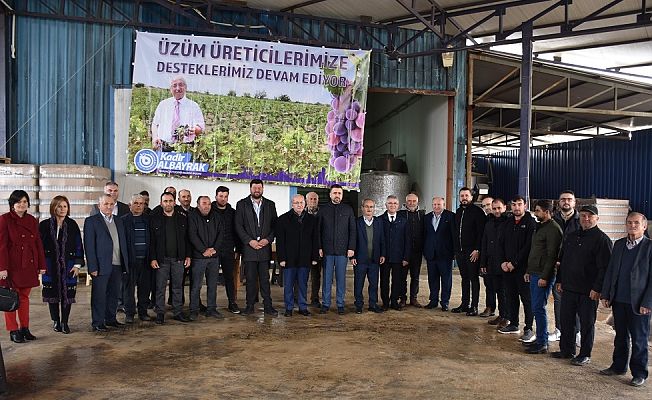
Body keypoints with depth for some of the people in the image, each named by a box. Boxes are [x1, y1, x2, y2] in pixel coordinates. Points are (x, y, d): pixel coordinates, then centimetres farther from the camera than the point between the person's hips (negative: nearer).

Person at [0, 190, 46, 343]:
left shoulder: (32, 220, 9)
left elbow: (38, 243, 10)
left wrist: (41, 265, 8)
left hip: (28, 266, 5)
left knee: (25, 296, 12)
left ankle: (24, 328, 21)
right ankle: (13, 331, 12)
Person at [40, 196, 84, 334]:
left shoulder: (72, 225, 1)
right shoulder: (45, 225, -1)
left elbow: (79, 246, 3)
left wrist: (78, 264, -3)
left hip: (68, 266, 0)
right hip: (50, 266, 0)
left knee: (67, 294, 2)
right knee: (52, 294, 8)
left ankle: (64, 322, 14)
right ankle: (55, 321, 23)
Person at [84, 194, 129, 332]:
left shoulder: (118, 221, 15)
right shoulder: (91, 221, -3)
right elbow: (89, 246, -8)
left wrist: (125, 264, 10)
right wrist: (93, 267, -13)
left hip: (117, 265, 6)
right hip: (101, 266, -5)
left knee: (114, 294, 13)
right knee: (99, 295, 2)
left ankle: (111, 319, 25)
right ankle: (97, 323, 12)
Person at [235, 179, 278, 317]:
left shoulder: (270, 205, 11)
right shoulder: (242, 204, 5)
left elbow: (274, 225, 7)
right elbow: (238, 226, 0)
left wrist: (268, 239, -7)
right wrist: (249, 241, -9)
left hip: (265, 247, 1)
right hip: (248, 247, -1)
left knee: (265, 278, 3)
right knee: (250, 279, 4)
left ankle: (268, 306, 7)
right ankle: (250, 306, 13)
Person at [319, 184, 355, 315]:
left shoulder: (348, 209, 7)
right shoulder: (323, 210, 7)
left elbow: (352, 230, 5)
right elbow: (318, 230, 6)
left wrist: (351, 248, -3)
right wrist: (319, 247, -3)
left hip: (343, 250, 0)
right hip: (327, 250, 0)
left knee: (341, 278, 4)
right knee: (327, 278, 4)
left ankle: (340, 304, 12)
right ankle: (325, 304, 12)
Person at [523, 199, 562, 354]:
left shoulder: (553, 229, -14)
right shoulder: (540, 227, 17)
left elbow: (552, 256, -18)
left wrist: (544, 277, -20)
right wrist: (528, 271, 19)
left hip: (543, 276, -9)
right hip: (534, 274, 9)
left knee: (538, 308, -5)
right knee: (536, 308, 13)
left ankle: (542, 344, 4)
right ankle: (542, 339, 22)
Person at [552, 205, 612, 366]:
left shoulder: (602, 239, -8)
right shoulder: (571, 237, 12)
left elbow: (605, 267, -13)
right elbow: (562, 260, 18)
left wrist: (597, 288, -17)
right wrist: (559, 280, 13)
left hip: (589, 291, -6)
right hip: (568, 288, 6)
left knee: (587, 324, 5)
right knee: (566, 320, 13)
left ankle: (585, 355, 18)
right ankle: (567, 350, 26)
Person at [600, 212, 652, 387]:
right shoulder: (619, 244, 8)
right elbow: (610, 270, 10)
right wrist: (605, 294, 6)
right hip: (618, 300, 5)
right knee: (620, 336, 17)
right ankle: (618, 366, 31)